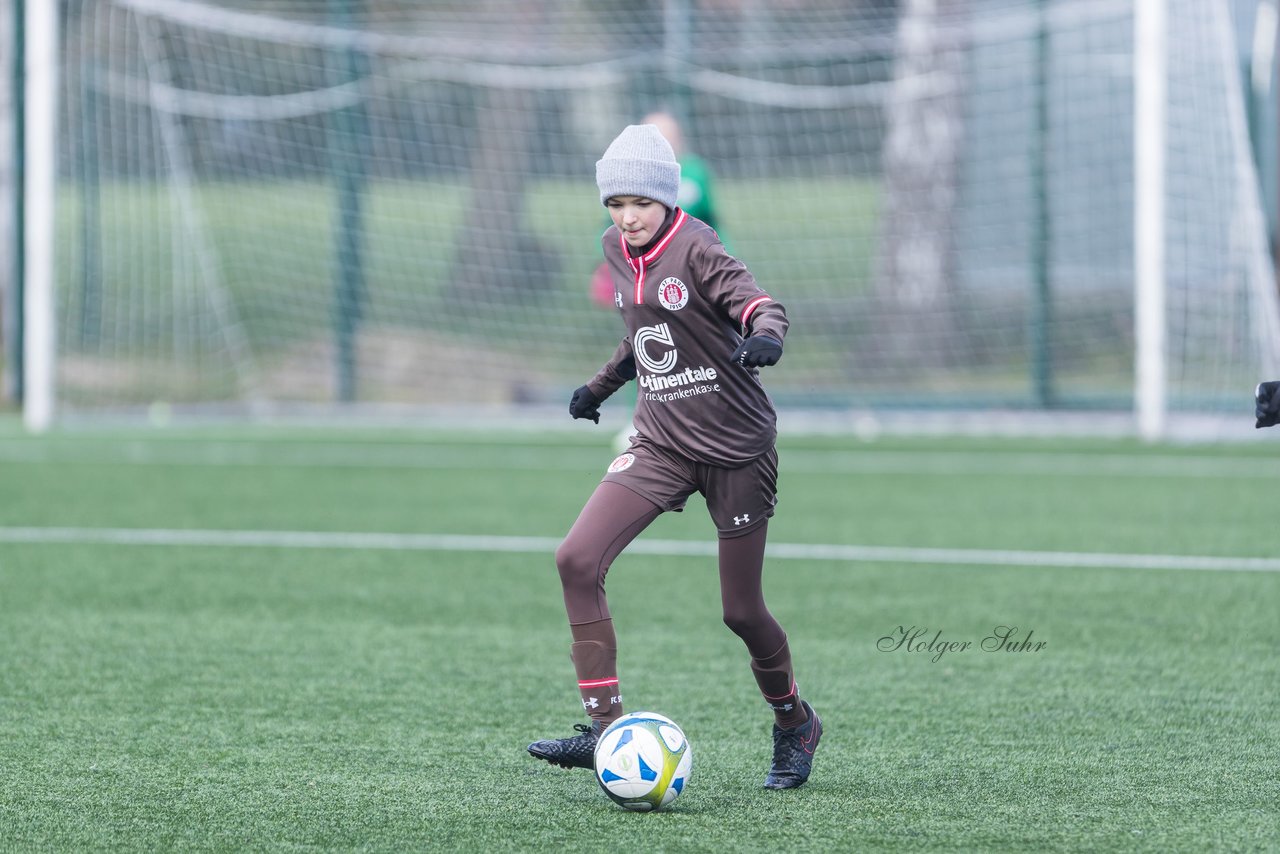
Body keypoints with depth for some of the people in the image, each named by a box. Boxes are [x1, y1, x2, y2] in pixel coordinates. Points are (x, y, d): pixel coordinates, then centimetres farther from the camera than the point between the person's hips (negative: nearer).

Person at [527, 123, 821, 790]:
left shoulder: (695, 249, -13)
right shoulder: (617, 253, 7)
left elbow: (756, 304, -26)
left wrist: (764, 336, -47)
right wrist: (601, 385, 24)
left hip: (736, 447, -6)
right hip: (661, 445, 6)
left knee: (740, 611, 0)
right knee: (576, 559, -16)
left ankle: (795, 724, 29)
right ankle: (605, 727, -13)